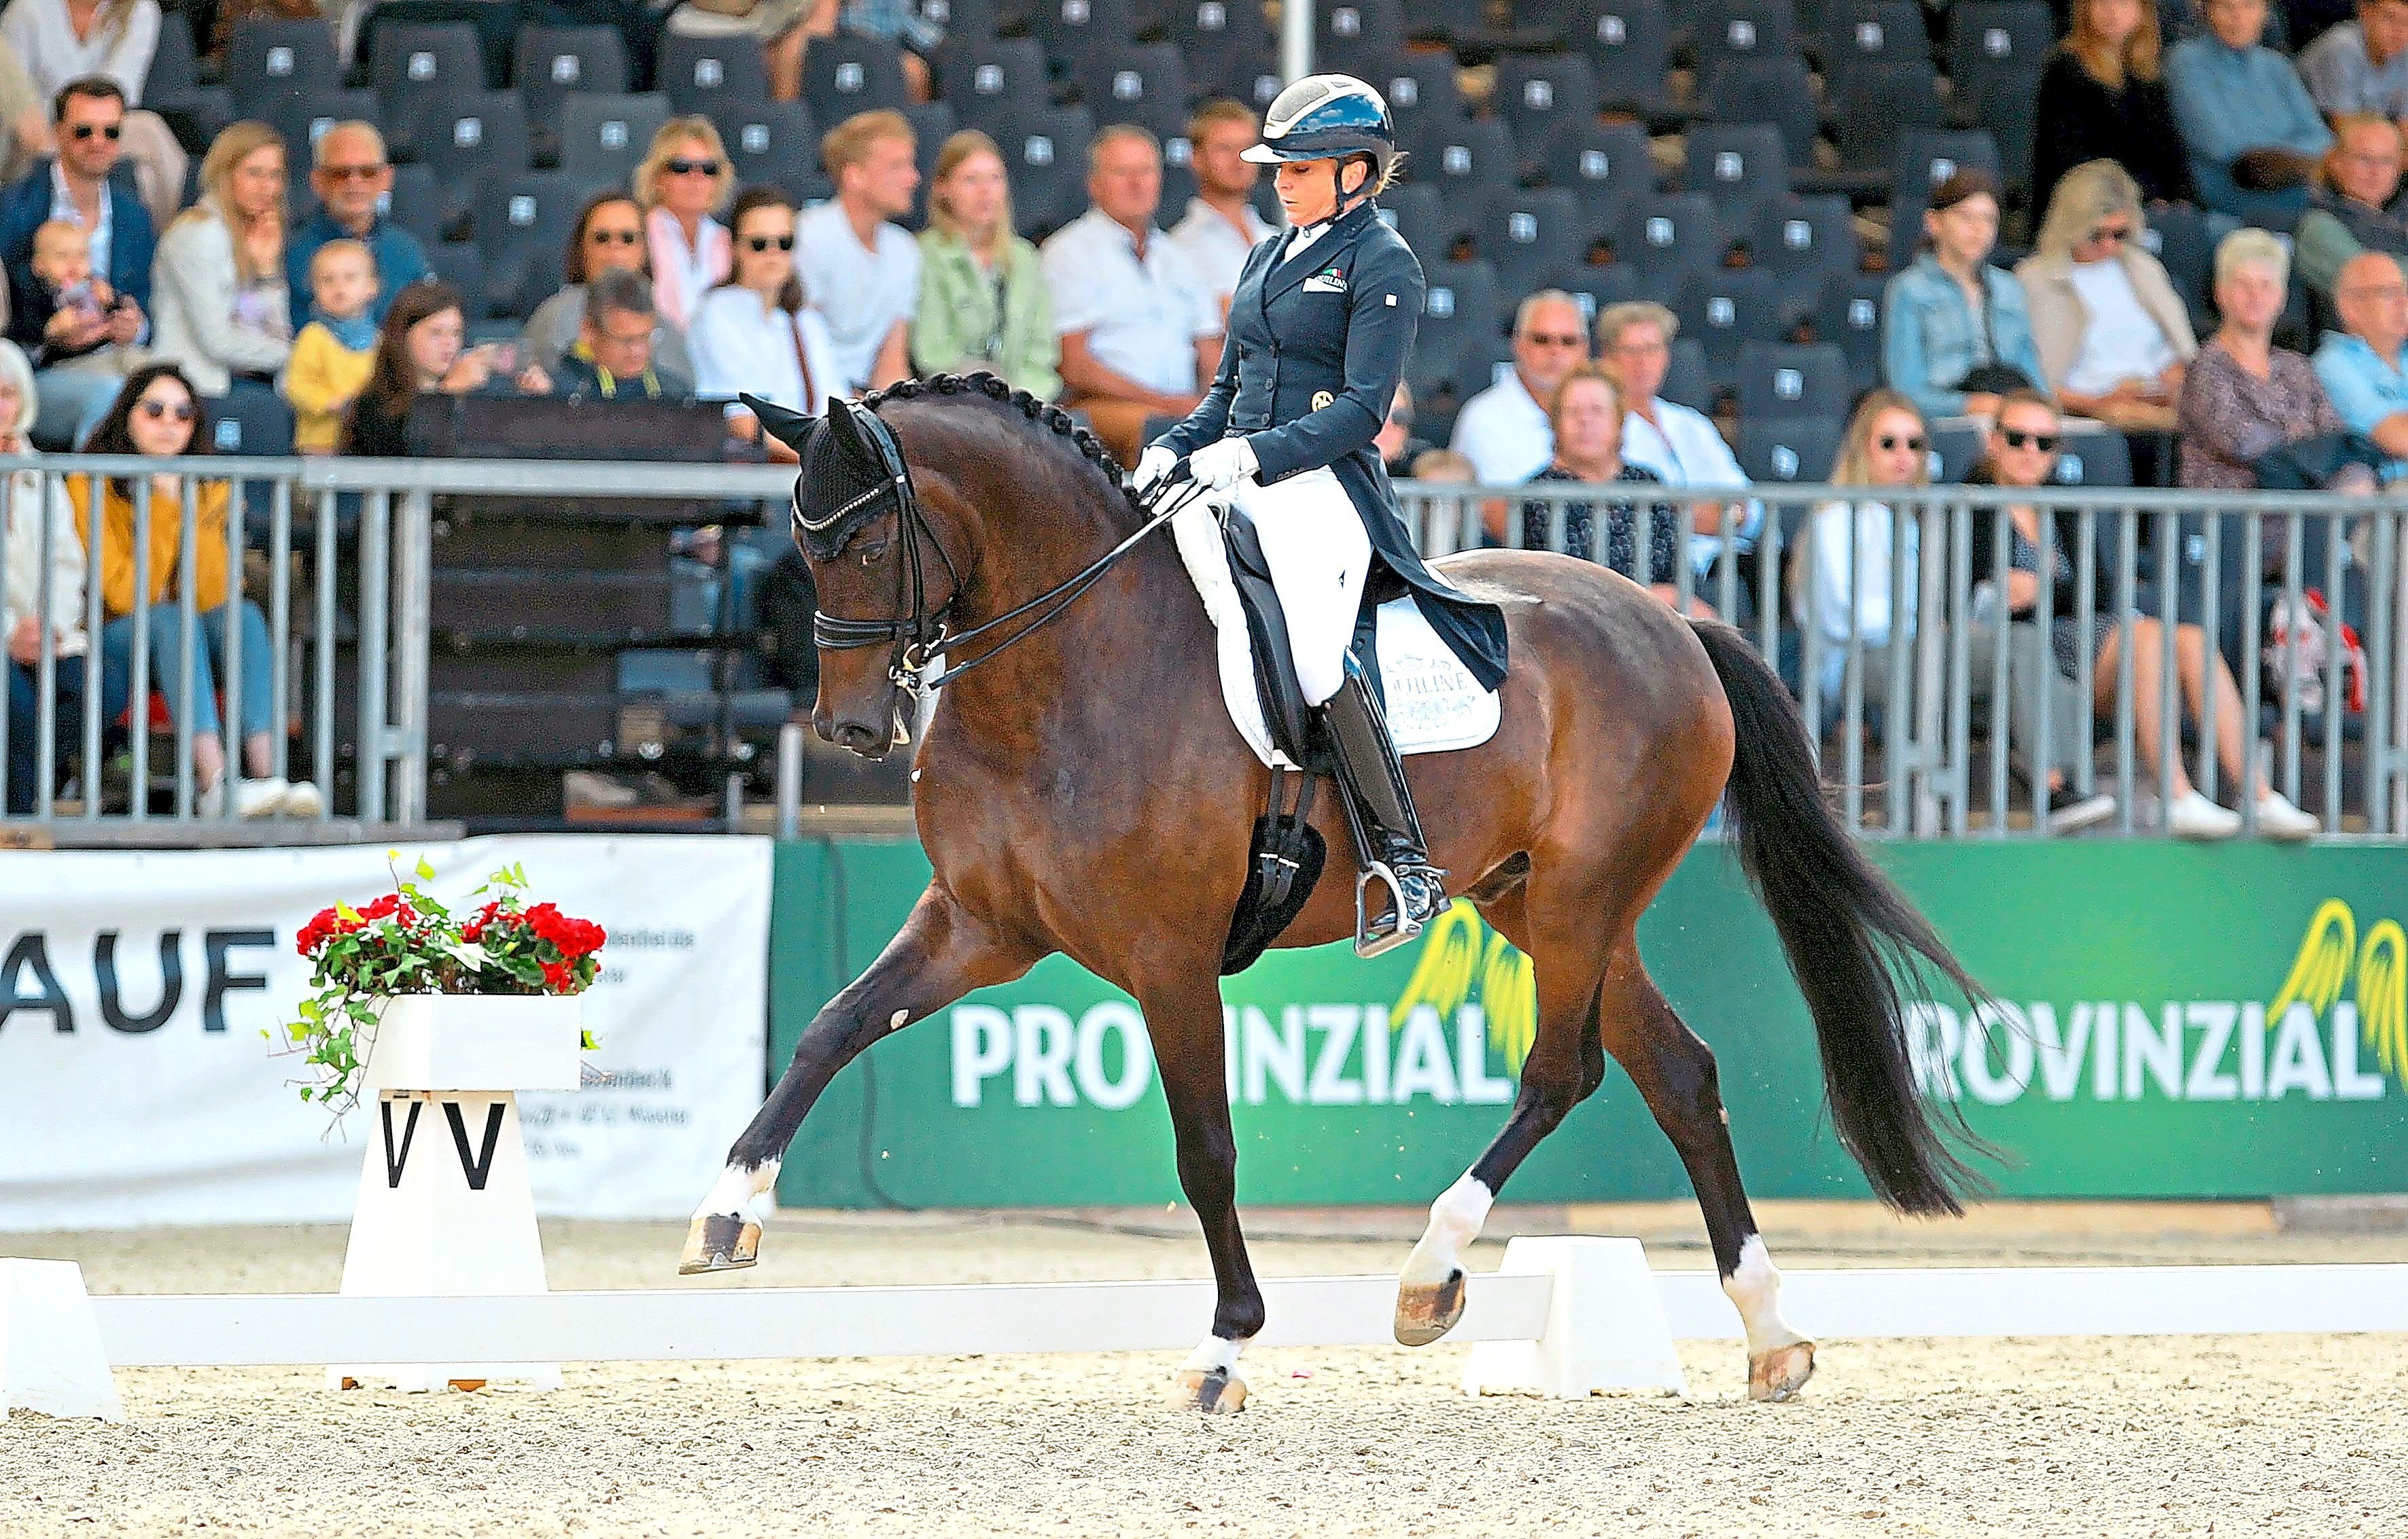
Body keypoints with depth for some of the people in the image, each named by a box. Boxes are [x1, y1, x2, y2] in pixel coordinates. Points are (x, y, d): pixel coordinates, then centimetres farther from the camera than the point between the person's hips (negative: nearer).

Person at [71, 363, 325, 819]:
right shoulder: (90, 485, -9)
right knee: (172, 619, -35)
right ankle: (214, 785, -53)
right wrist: (164, 508, -18)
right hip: (115, 645, -4)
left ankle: (266, 774, -44)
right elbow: (125, 597, -16)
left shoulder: (209, 490, 6)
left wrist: (192, 515, -14)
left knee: (244, 615, -25)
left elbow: (213, 597, -4)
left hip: (185, 649, 4)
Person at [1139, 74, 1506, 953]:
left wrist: (1255, 454, -22)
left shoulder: (1382, 265, -3)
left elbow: (1363, 409, -12)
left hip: (1322, 488, -9)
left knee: (1315, 657, -27)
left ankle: (1406, 867, -24)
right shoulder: (1269, 259, 21)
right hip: (1237, 485, 9)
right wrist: (1177, 447, 5)